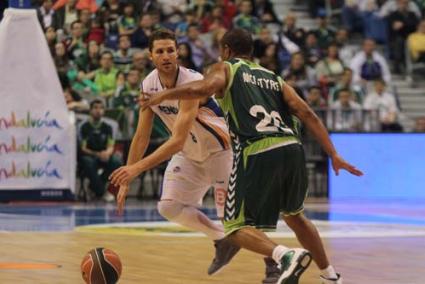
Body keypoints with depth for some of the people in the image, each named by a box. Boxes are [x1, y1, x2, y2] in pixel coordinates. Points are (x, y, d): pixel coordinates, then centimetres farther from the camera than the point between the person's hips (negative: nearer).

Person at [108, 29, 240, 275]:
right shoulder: (148, 86, -10)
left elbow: (178, 141, -38)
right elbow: (142, 137, -2)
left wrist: (137, 168, -44)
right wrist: (126, 181, -5)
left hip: (220, 150, -7)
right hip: (189, 153, 7)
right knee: (169, 207, 0)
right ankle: (223, 242, 20)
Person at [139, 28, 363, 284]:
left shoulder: (226, 69, 15)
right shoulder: (274, 78, 27)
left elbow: (202, 89, -9)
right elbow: (307, 114, 13)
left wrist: (160, 96, 4)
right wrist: (334, 155, 9)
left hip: (258, 154, -6)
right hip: (292, 148, 6)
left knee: (237, 227, 4)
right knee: (294, 215, 30)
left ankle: (287, 255, -22)